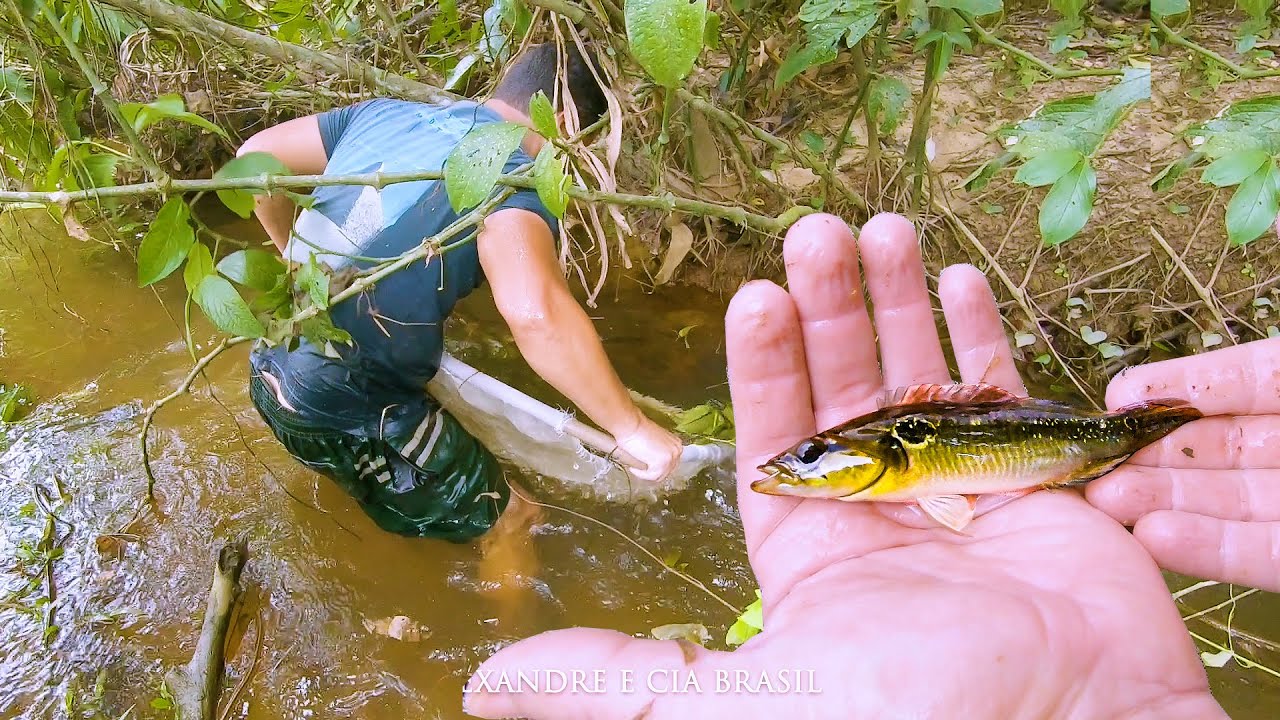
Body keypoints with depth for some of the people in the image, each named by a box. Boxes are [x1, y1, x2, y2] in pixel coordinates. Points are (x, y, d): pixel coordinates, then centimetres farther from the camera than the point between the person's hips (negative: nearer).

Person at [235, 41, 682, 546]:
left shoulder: (385, 112, 4)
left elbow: (255, 158, 13)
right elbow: (534, 312, -37)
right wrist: (632, 428, -27)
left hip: (273, 368, 8)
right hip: (351, 409, -7)